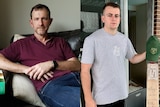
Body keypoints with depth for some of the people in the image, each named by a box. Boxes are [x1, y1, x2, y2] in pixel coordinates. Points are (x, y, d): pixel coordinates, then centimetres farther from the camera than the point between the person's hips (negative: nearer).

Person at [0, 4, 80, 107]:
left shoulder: (60, 42, 27)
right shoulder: (21, 44, 20)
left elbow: (77, 65, 13)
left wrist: (52, 64, -4)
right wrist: (27, 69, -4)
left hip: (73, 77, 4)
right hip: (50, 85, -4)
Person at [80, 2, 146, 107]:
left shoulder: (124, 39, 3)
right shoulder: (92, 39, -15)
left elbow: (133, 58, 16)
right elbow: (85, 71, -15)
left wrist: (147, 53, -4)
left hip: (121, 95, 6)